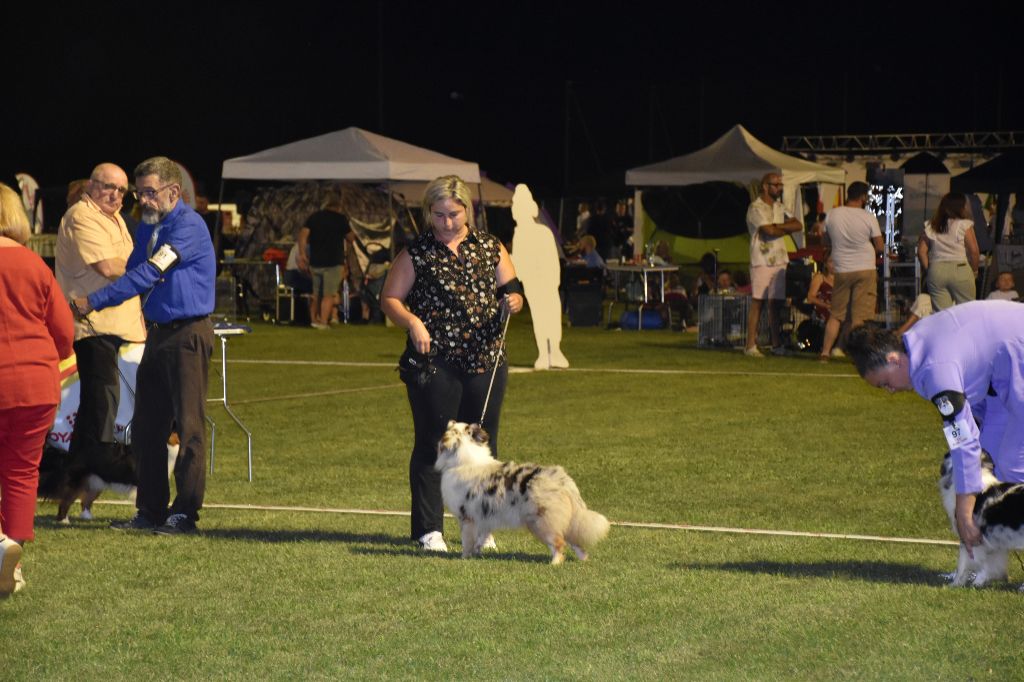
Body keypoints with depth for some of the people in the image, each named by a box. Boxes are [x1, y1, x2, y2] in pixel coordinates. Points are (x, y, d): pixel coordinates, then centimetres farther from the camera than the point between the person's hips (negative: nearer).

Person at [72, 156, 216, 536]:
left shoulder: (188, 226, -15)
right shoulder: (149, 225, 14)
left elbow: (149, 274, -21)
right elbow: (134, 271, 17)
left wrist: (95, 301, -20)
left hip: (188, 335, -9)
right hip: (158, 334, 9)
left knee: (188, 425, -4)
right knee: (146, 426, 10)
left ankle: (185, 513, 0)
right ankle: (151, 511, 17)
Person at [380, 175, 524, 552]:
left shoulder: (490, 247, 10)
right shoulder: (416, 252, 1)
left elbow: (511, 290, 15)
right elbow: (389, 299, 2)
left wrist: (512, 300, -9)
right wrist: (412, 322, -16)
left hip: (486, 361, 3)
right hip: (435, 362, -3)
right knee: (433, 443, -1)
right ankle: (428, 529, 6)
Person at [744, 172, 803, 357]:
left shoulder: (779, 207, 17)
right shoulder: (756, 208, -7)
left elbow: (798, 225, 8)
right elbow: (770, 231, -17)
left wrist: (778, 227, -7)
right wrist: (786, 228, 1)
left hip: (779, 261, 7)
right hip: (762, 261, -7)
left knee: (776, 303, 8)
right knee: (757, 303, -7)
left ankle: (776, 345, 12)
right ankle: (751, 346, -7)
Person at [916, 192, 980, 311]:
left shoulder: (929, 227, 9)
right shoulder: (964, 225, -2)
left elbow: (921, 251, 5)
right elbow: (974, 251, -5)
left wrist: (928, 270, 13)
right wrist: (974, 270, 8)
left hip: (936, 270, 3)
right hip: (960, 270, -3)